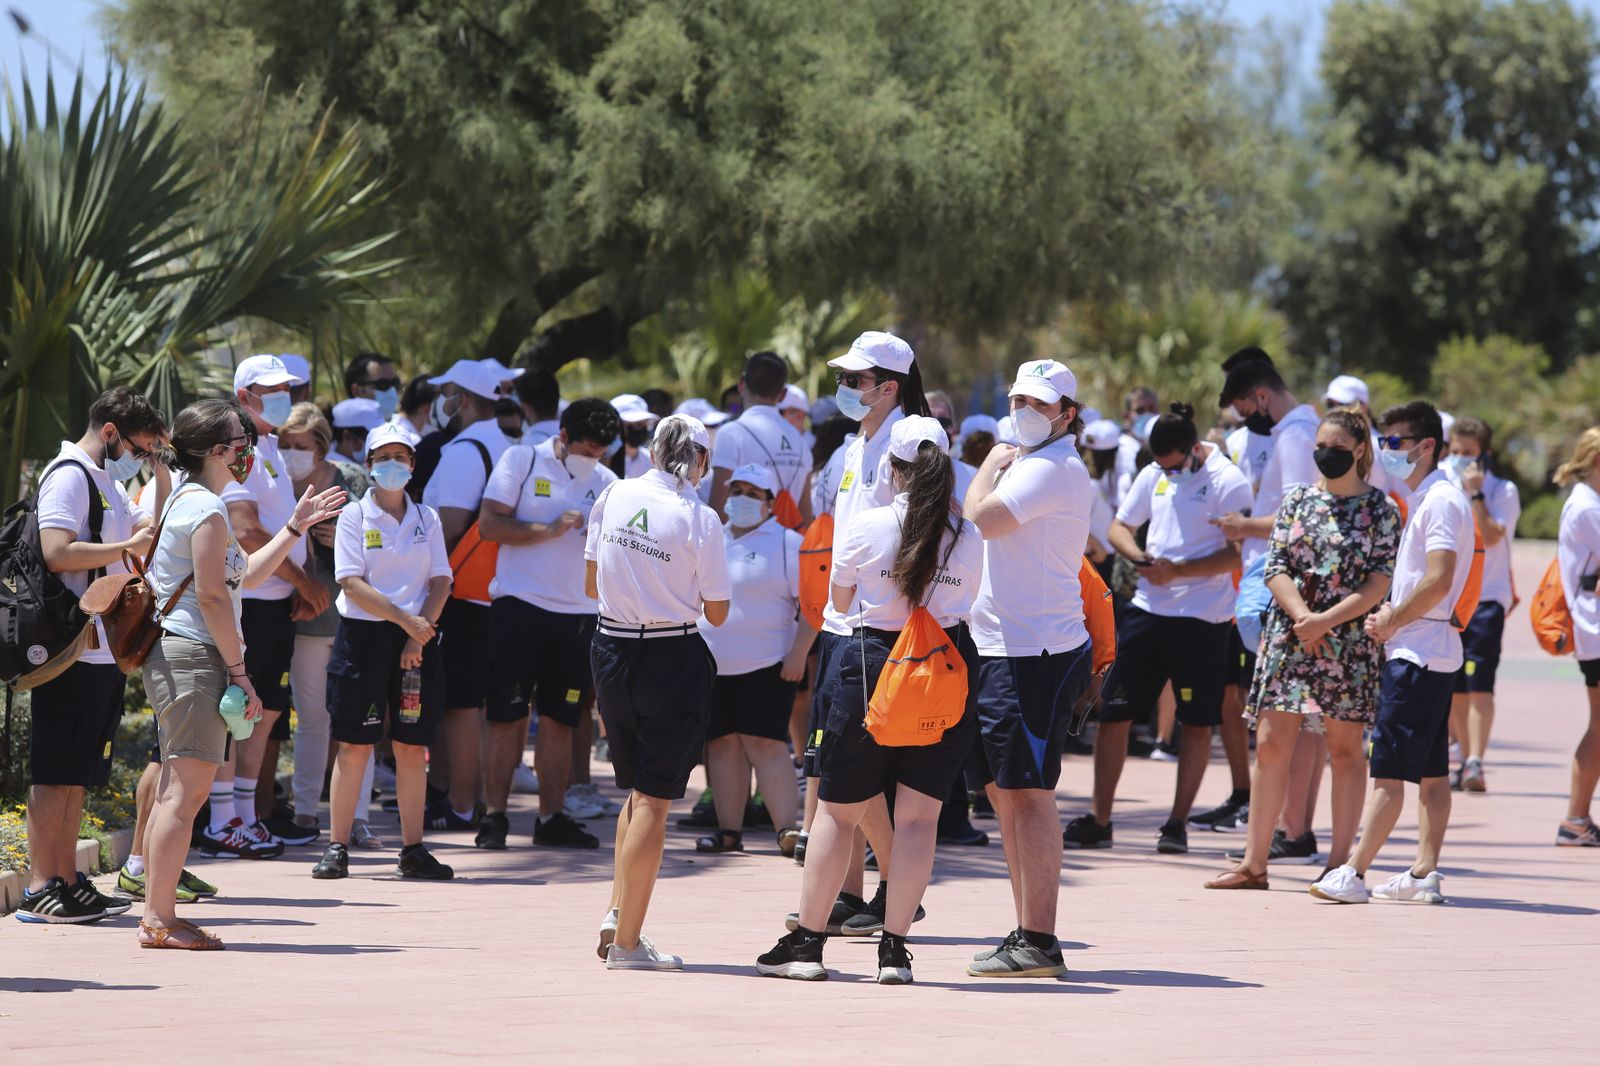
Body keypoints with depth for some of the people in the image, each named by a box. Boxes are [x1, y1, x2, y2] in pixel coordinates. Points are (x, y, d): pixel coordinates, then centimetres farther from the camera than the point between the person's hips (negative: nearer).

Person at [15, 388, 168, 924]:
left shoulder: (108, 483, 20)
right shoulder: (69, 476, -11)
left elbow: (152, 535, 24)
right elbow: (57, 553, -23)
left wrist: (162, 472, 13)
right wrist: (129, 548, -18)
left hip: (104, 651, 10)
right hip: (74, 653, -10)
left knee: (75, 774, 12)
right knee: (55, 773, -8)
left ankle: (67, 881, 16)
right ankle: (39, 890, -7)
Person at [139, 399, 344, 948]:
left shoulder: (184, 500, 21)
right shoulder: (207, 507, -12)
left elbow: (246, 574, 28)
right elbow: (212, 596, -17)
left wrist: (295, 527, 29)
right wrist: (239, 671, -14)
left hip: (175, 656, 11)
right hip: (195, 656, -11)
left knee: (176, 792, 11)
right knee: (186, 791, -11)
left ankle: (157, 916, 12)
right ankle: (160, 918, -12)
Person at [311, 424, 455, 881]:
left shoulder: (427, 519, 10)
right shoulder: (354, 516, 1)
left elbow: (440, 583, 5)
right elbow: (353, 585, -8)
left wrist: (419, 635, -9)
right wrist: (405, 620, -15)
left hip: (416, 638, 3)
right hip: (364, 635, -3)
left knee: (412, 747, 2)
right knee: (354, 745, -3)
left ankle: (412, 850, 6)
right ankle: (337, 848, 1)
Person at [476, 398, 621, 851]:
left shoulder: (606, 482, 12)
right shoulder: (522, 461, -1)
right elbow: (489, 525, -8)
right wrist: (551, 530, -14)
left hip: (578, 615, 4)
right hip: (520, 608, -4)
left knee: (560, 720, 6)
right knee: (508, 716, -3)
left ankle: (551, 817, 11)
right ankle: (494, 815, 1)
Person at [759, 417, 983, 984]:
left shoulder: (865, 528, -7)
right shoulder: (968, 538, -2)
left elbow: (841, 599, 8)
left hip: (873, 666, -2)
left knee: (838, 810, 9)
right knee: (918, 815, 5)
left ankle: (807, 940, 13)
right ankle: (895, 948, 0)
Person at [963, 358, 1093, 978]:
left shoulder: (1053, 468, -12)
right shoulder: (1029, 463, 21)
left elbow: (980, 518, -18)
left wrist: (990, 467, -3)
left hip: (1035, 653, -11)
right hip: (1004, 648, 11)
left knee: (1030, 793, -11)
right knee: (1006, 793, 13)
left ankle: (1038, 942, -13)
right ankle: (1027, 935, 18)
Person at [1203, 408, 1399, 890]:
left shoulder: (1381, 509, 0)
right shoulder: (1297, 500, 9)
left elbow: (1379, 583, -8)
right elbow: (1275, 568, 4)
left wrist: (1326, 620, -17)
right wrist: (1302, 616, -12)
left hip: (1350, 639, -3)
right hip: (1288, 633, 3)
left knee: (1345, 748, 1)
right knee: (1271, 743, 0)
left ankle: (1340, 863, 5)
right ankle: (1254, 863, 4)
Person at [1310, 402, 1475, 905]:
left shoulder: (1441, 500, -14)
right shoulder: (1425, 500, 17)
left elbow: (1438, 581, -23)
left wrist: (1392, 622, -12)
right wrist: (1392, 613, 8)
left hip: (1418, 654, -10)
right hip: (1432, 651, 10)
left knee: (1388, 769, -10)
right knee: (1431, 770, 9)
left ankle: (1354, 873, -11)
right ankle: (1424, 875, 10)